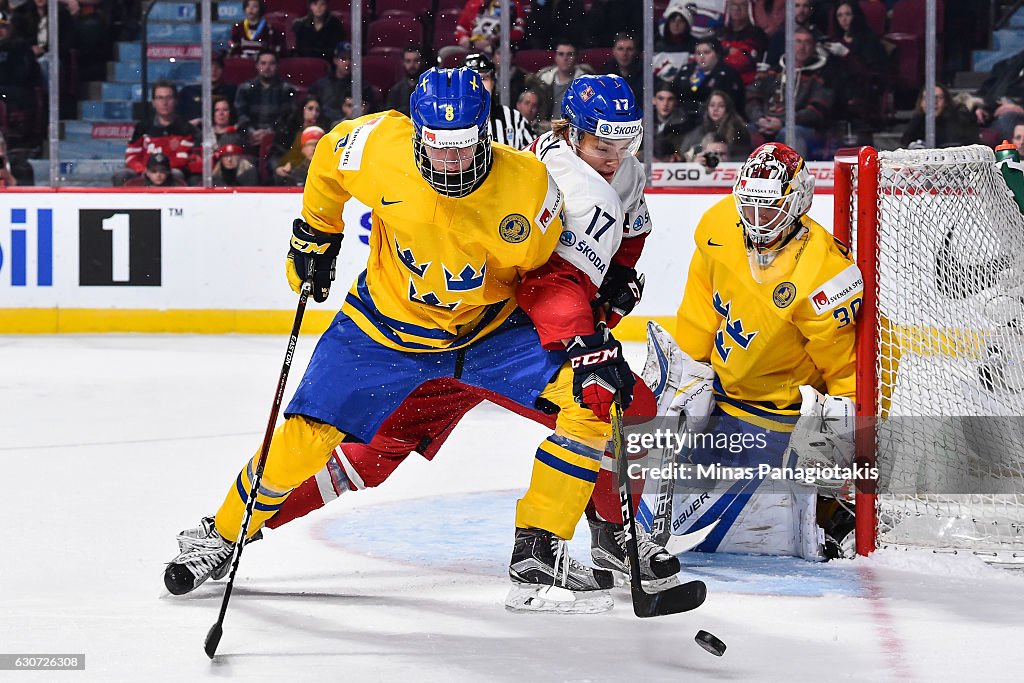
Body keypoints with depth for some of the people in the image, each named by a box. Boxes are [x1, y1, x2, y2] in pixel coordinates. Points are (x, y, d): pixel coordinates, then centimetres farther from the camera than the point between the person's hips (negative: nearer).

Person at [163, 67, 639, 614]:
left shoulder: (526, 185, -25)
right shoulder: (379, 148, -24)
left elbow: (551, 273, -11)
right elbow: (331, 155, 0)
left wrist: (584, 339, -25)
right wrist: (315, 235, 8)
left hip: (493, 324, 0)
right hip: (388, 322, 0)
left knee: (593, 396, -18)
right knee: (307, 435, -6)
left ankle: (538, 553, -9)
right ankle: (221, 535, 21)